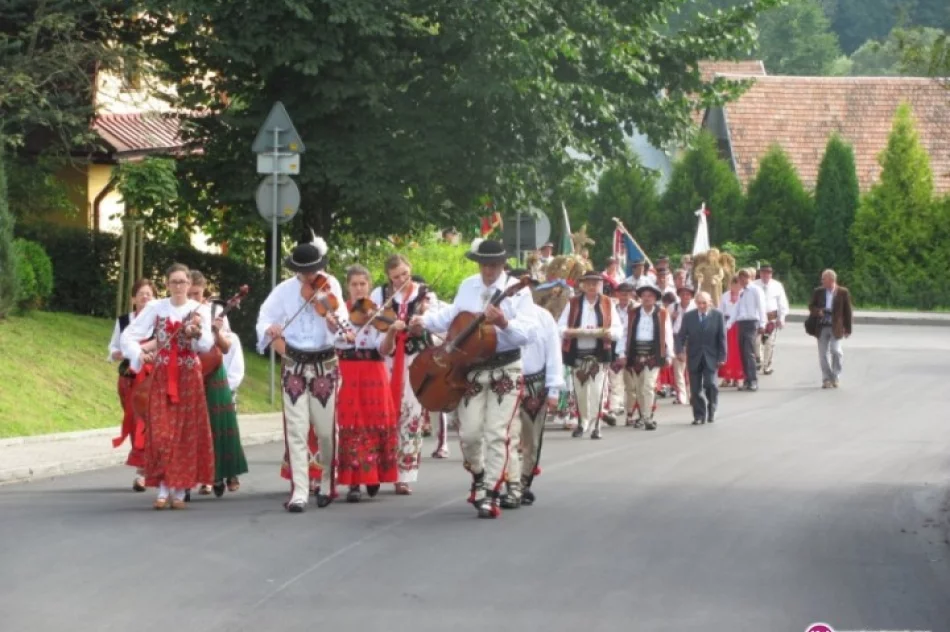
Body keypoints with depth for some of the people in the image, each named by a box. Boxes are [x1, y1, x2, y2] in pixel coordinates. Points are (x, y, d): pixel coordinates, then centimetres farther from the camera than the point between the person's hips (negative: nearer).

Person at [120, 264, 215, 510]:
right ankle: (163, 489, -2)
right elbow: (128, 336, 0)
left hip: (189, 378, 0)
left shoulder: (198, 311, 0)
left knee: (186, 435, 0)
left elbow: (207, 345, -12)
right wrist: (138, 354, -18)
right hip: (162, 378, 0)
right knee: (161, 434, -7)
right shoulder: (155, 308, 2)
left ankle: (180, 490, 7)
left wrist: (196, 333, -33)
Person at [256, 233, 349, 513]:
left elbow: (340, 321, -18)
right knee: (296, 430, -5)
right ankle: (299, 492, -6)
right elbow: (265, 316, 11)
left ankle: (327, 484, 25)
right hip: (294, 366, 1)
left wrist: (335, 322, -42)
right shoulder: (285, 290, 0)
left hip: (325, 365, -1)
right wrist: (269, 329, -11)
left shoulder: (329, 288, -6)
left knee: (326, 430, 3)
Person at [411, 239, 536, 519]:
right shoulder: (468, 286, 5)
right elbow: (453, 315, 19)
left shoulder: (518, 291, -10)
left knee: (497, 433, -9)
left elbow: (527, 333, -20)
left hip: (505, 370, -4)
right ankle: (479, 475, 30)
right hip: (472, 368, 4)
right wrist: (425, 320, 3)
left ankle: (491, 494, -4)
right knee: (469, 432, 2)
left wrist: (504, 323, -38)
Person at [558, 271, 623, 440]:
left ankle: (596, 426, -7)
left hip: (599, 354, -1)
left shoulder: (608, 304, 8)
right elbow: (560, 328, 1)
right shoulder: (573, 304, 7)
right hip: (578, 354, 1)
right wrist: (576, 332, -18)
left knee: (597, 391, -10)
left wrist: (605, 332, -17)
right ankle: (582, 423, 24)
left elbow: (618, 330, 4)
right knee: (580, 391, 7)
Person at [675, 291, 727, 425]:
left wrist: (722, 357, -4)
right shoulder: (688, 317, 3)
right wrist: (680, 351, -15)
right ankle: (699, 416, 11)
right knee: (695, 388, 2)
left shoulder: (718, 316, 0)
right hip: (694, 357, 2)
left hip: (711, 357, -2)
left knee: (710, 384, -13)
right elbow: (681, 336, 2)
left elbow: (722, 338, 0)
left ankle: (711, 410, 11)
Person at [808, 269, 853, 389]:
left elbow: (847, 311, 1)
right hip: (822, 327, 3)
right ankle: (827, 379, 11)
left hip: (836, 328, -3)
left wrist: (848, 328, -2)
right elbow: (811, 307, 12)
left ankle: (836, 377, 5)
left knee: (836, 350, -12)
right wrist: (817, 311, -12)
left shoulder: (843, 292, -2)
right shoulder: (818, 292, 7)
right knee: (823, 354, 3)